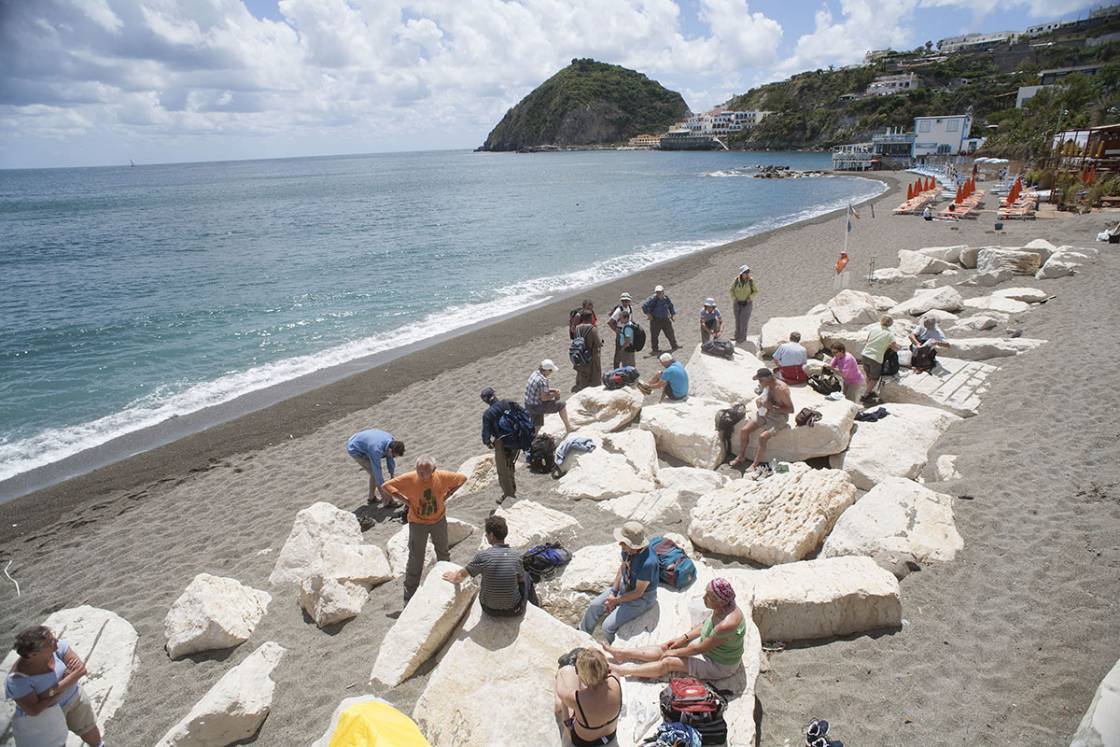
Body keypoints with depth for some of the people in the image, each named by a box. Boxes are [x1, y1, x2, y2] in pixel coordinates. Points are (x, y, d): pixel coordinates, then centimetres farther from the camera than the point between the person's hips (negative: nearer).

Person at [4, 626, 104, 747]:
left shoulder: (57, 646, -25)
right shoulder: (18, 679, -33)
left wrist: (52, 691, -36)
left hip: (73, 698, 4)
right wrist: (71, 678, -34)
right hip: (45, 713, -4)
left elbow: (81, 668, -25)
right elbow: (33, 710, -32)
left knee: (88, 729, 23)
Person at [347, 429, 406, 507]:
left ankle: (372, 498, 22)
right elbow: (377, 470, -31)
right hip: (355, 450, -8)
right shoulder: (377, 450, -39)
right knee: (374, 472, -11)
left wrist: (392, 477, 4)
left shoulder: (392, 441, -17)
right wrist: (384, 488, -23)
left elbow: (390, 459, -2)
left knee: (374, 473, 7)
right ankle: (386, 500, -2)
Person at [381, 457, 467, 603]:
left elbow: (462, 478, -5)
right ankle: (409, 596, 17)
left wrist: (446, 496, -10)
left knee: (443, 552, 22)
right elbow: (386, 485, -17)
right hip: (417, 523, -2)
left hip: (439, 520, 3)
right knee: (415, 559, 3)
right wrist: (406, 501, -18)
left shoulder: (442, 476, -21)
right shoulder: (409, 478, -25)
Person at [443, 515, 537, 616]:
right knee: (526, 577, 27)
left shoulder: (482, 556, -20)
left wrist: (454, 577, 17)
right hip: (513, 611, 0)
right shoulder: (516, 557, -14)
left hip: (489, 610, 1)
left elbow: (461, 576, -7)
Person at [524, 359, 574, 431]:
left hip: (528, 405, 9)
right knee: (562, 404, 3)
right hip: (537, 406, -9)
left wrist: (554, 390, 7)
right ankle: (568, 427, 15)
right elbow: (544, 398, -23)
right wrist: (554, 395, -5)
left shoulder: (535, 373, 3)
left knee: (537, 426, 26)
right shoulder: (543, 380, -25)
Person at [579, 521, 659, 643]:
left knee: (608, 626, -13)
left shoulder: (647, 562, -38)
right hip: (625, 585, 7)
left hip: (642, 597, -7)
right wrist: (613, 592, -7)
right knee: (595, 605, 8)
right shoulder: (628, 549, -19)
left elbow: (638, 593, -25)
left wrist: (616, 600, -14)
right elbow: (622, 568, 1)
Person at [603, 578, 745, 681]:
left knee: (668, 662, -10)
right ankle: (622, 654, 11)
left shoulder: (726, 624, -39)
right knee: (665, 648, 2)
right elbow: (705, 625, 7)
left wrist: (675, 652, -14)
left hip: (720, 666, -7)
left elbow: (699, 649, -27)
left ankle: (622, 670, -2)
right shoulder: (722, 606, -12)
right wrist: (683, 638, 2)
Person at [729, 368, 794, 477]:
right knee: (743, 430, -7)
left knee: (762, 437, -27)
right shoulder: (764, 385, -3)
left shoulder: (781, 389, -25)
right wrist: (758, 401, -6)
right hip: (764, 412, 7)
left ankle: (755, 465, -13)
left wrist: (772, 407, -28)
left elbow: (791, 410, -20)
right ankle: (741, 456, 13)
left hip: (779, 416, -7)